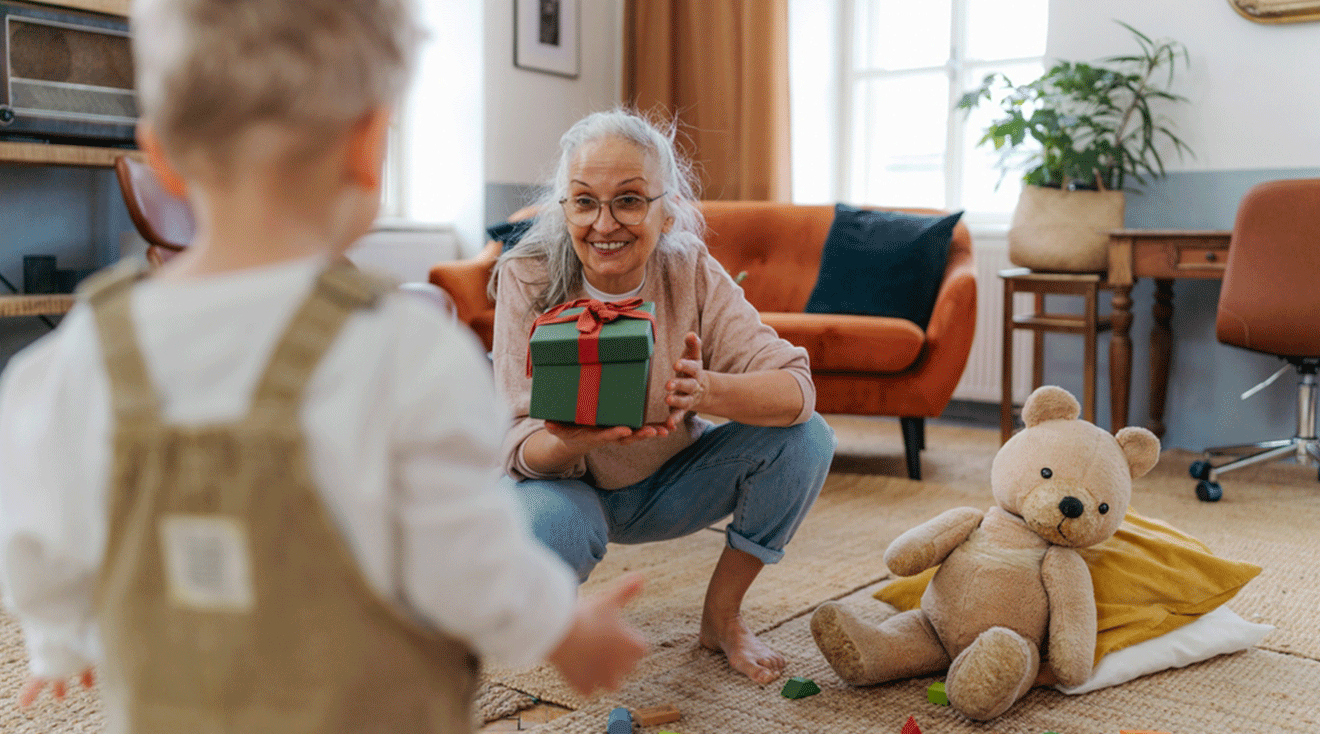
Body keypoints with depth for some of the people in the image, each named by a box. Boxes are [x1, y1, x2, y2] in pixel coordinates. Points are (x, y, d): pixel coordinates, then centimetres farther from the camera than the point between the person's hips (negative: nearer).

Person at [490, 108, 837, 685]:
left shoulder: (691, 273, -16)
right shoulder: (526, 280, -20)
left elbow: (796, 387, -25)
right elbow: (520, 446, -24)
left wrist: (707, 390, -47)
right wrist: (575, 439, -49)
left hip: (667, 484, 3)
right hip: (568, 484, -2)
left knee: (804, 439, -19)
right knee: (542, 530, -37)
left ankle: (721, 616, 0)